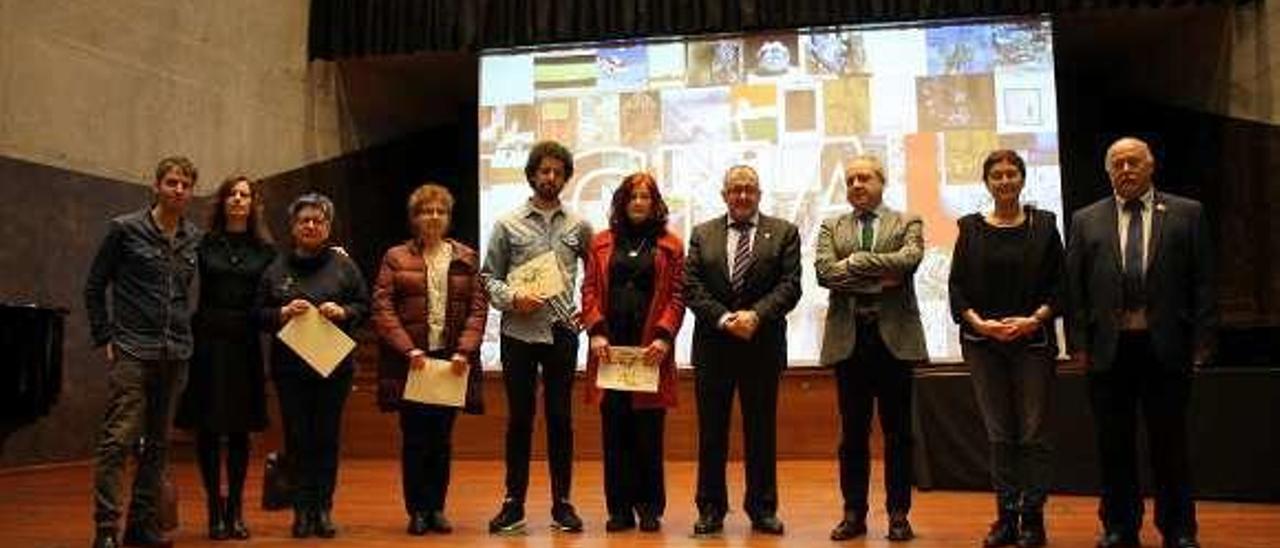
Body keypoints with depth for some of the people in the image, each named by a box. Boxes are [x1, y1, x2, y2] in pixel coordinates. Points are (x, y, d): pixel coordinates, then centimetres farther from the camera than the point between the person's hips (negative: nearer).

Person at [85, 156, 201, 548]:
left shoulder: (196, 239, 10)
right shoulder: (124, 229, 0)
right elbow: (94, 287, 4)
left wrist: (188, 335, 12)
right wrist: (105, 339, -2)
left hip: (176, 355, 5)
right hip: (132, 352, -4)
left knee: (159, 443, 9)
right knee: (118, 439, -9)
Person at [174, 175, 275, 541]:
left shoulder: (264, 250, 8)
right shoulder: (203, 243, 4)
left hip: (244, 344, 1)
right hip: (208, 341, -1)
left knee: (240, 429, 6)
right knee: (208, 428, 2)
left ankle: (235, 509, 15)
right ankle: (214, 508, 13)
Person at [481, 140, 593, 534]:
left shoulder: (579, 226, 7)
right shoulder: (507, 225, 3)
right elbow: (489, 278, 3)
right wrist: (513, 298, -14)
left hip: (562, 334, 1)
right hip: (518, 334, -1)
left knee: (560, 419, 6)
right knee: (519, 418, 6)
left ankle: (562, 503, 15)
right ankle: (514, 503, 16)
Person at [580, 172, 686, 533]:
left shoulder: (670, 245, 9)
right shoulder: (602, 243, 14)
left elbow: (677, 296, 2)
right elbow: (589, 290, 7)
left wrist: (664, 337, -10)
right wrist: (596, 331, -6)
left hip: (651, 348, -1)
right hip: (610, 348, 2)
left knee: (649, 433, 1)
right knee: (614, 430, 3)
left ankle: (650, 508, 12)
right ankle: (620, 509, 12)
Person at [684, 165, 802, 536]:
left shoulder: (783, 233, 7)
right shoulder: (702, 234, 10)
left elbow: (790, 285, -3)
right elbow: (692, 287, 1)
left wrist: (756, 314, -17)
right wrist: (724, 318, -12)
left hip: (763, 344, -1)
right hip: (713, 344, 1)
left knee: (762, 430, 6)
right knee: (712, 432, 5)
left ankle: (762, 509, 17)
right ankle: (711, 509, 15)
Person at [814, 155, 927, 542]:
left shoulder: (908, 223, 8)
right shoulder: (831, 227, 12)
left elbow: (909, 259, -13)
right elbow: (824, 271, -6)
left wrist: (856, 262, -10)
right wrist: (876, 278, -11)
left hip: (895, 336, -1)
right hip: (848, 337, 2)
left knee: (898, 432, 4)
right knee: (852, 432, 7)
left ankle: (898, 513, 13)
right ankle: (853, 513, 16)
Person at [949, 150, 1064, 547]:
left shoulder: (1044, 225, 5)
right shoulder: (971, 228, 7)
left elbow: (1059, 283, 3)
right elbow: (957, 286, 4)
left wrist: (1034, 320, -12)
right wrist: (980, 323, -10)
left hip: (1032, 341, -1)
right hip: (983, 342, 1)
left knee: (1033, 433, 0)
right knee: (999, 434, 5)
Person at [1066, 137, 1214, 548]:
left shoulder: (1186, 214, 5)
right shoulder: (1086, 221, 8)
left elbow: (1203, 281, 2)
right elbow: (1074, 287, 4)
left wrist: (1202, 339, -4)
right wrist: (1079, 342, -3)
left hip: (1166, 345, -1)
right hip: (1108, 346, 1)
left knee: (1170, 443, 7)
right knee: (1114, 445, 9)